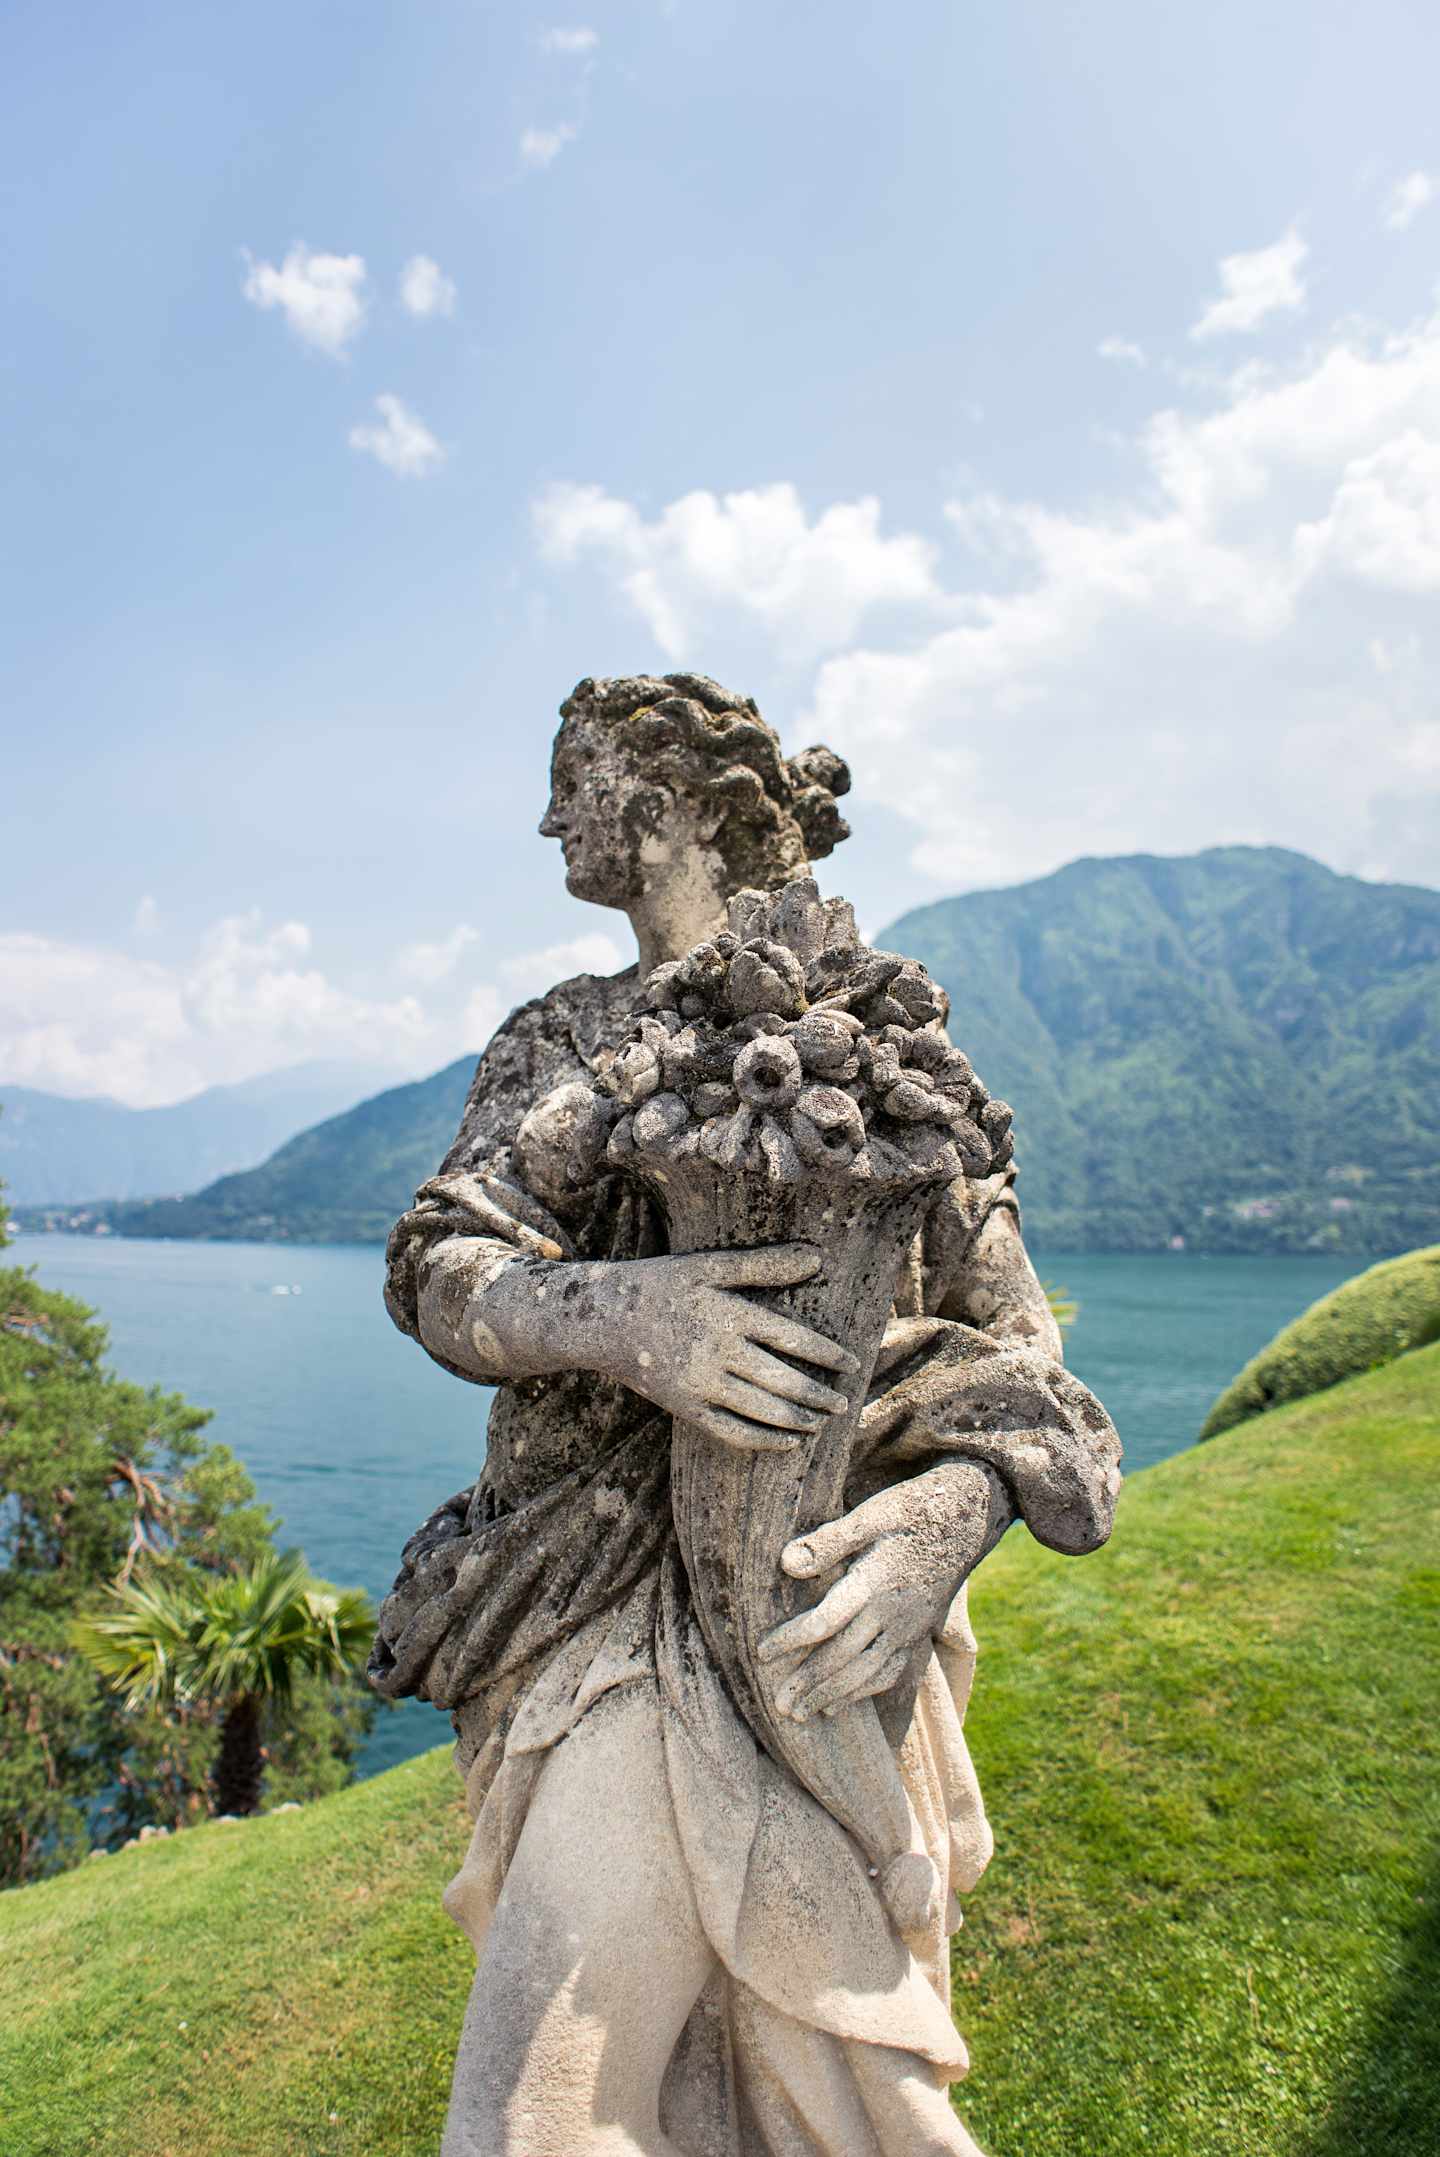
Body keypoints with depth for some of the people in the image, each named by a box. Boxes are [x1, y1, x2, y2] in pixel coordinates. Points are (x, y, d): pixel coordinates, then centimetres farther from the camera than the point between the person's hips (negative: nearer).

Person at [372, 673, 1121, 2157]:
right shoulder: (555, 1039, 12)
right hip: (596, 1623, 4)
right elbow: (437, 1265, -2)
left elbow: (1010, 1341, -3)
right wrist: (603, 1312, -25)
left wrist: (952, 1510, -25)